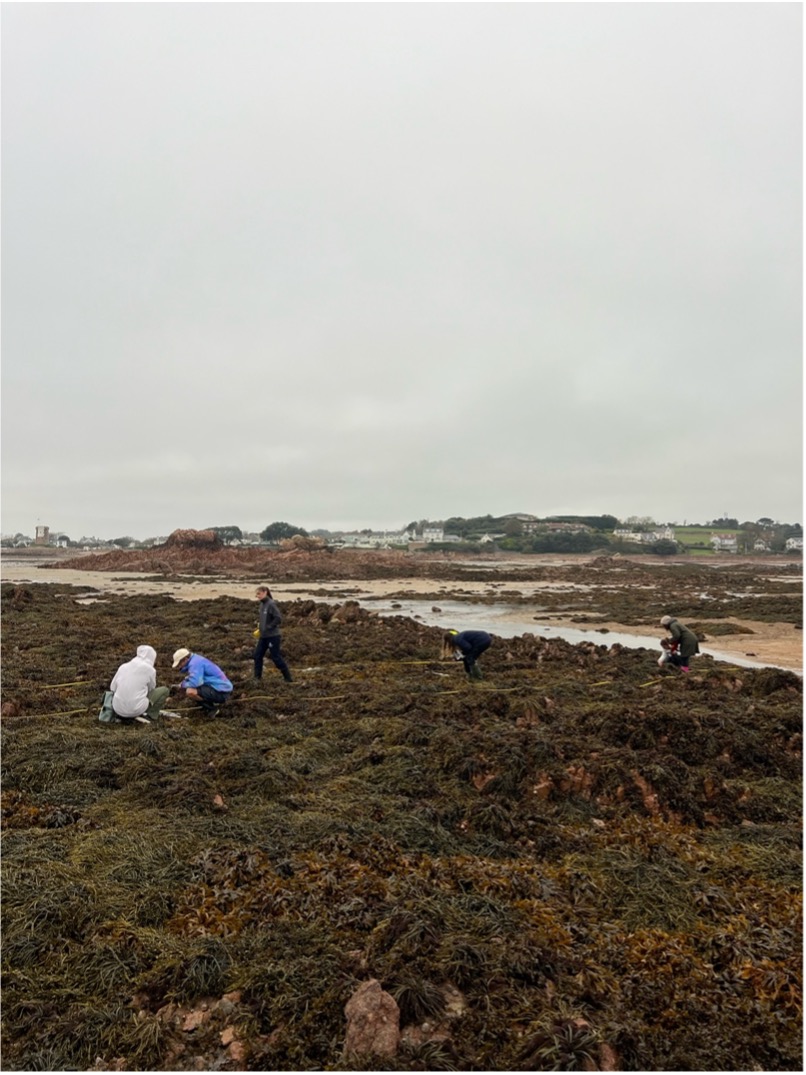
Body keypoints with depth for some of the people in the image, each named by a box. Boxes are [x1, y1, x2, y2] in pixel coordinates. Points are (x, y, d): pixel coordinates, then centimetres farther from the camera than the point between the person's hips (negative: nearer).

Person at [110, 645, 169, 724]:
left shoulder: (123, 666, 8)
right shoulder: (150, 669, -3)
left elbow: (112, 688, 10)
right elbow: (151, 688, 12)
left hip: (118, 710, 5)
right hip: (136, 710, -5)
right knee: (164, 690, 13)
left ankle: (124, 717, 16)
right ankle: (150, 716, 6)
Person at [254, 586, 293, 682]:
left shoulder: (271, 604, -17)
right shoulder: (262, 604, 8)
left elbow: (278, 618, -22)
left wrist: (268, 627, -17)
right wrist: (260, 629, 10)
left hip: (272, 636, -9)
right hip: (263, 636, 9)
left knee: (276, 657, -1)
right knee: (258, 655, 9)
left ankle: (288, 677, 10)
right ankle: (257, 677, 20)